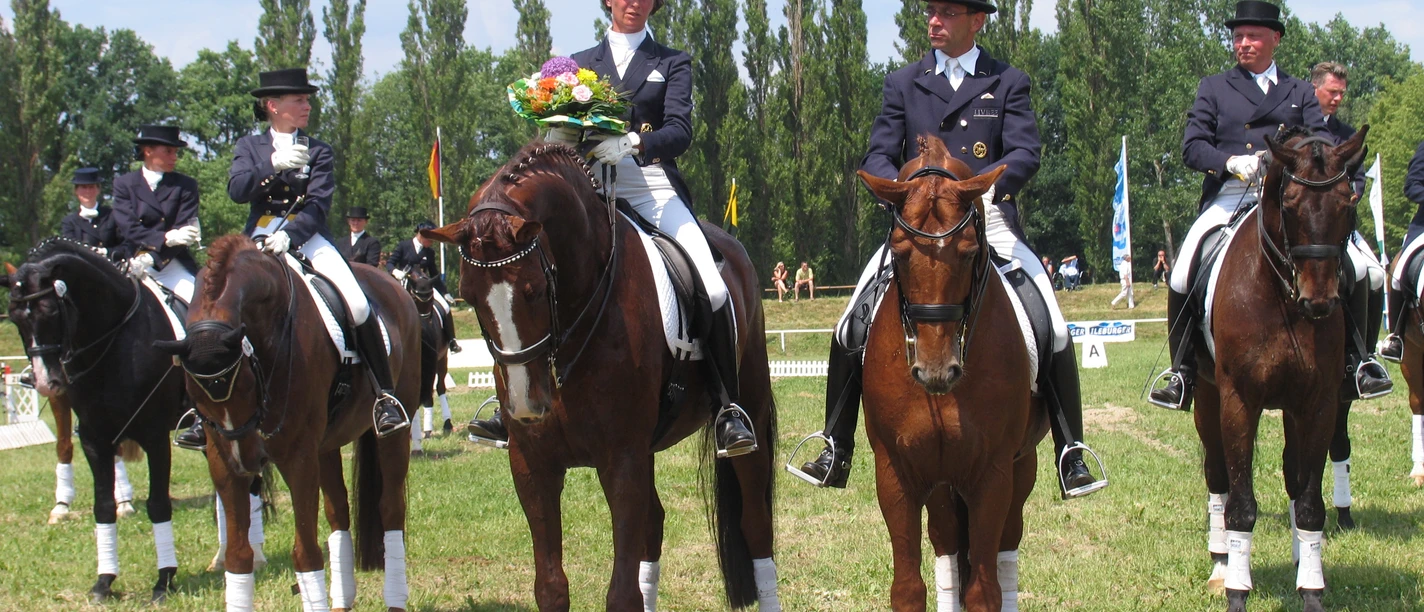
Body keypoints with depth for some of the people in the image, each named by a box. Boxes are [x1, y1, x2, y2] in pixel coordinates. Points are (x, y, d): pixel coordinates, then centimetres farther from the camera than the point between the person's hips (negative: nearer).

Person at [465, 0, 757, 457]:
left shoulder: (673, 63, 13)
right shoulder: (581, 64, 19)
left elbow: (680, 132, -2)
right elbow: (567, 129, 12)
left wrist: (634, 143, -23)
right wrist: (557, 138, -14)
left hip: (654, 188, -2)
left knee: (712, 290, -23)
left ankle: (728, 409, -10)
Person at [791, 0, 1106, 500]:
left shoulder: (1008, 83, 10)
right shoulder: (903, 84, 14)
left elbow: (1026, 154, -3)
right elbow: (878, 158, 7)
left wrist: (983, 185, -24)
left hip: (988, 221, -1)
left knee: (1053, 333, -16)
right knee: (852, 330, -12)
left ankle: (1072, 456, -7)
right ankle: (836, 450, 1)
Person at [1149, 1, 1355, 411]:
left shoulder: (1301, 94, 19)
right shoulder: (1213, 89, 16)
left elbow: (1322, 147, 6)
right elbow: (1192, 147, 5)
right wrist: (1231, 162, -15)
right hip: (1228, 200, 0)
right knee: (1183, 274, -23)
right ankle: (1182, 373, -10)